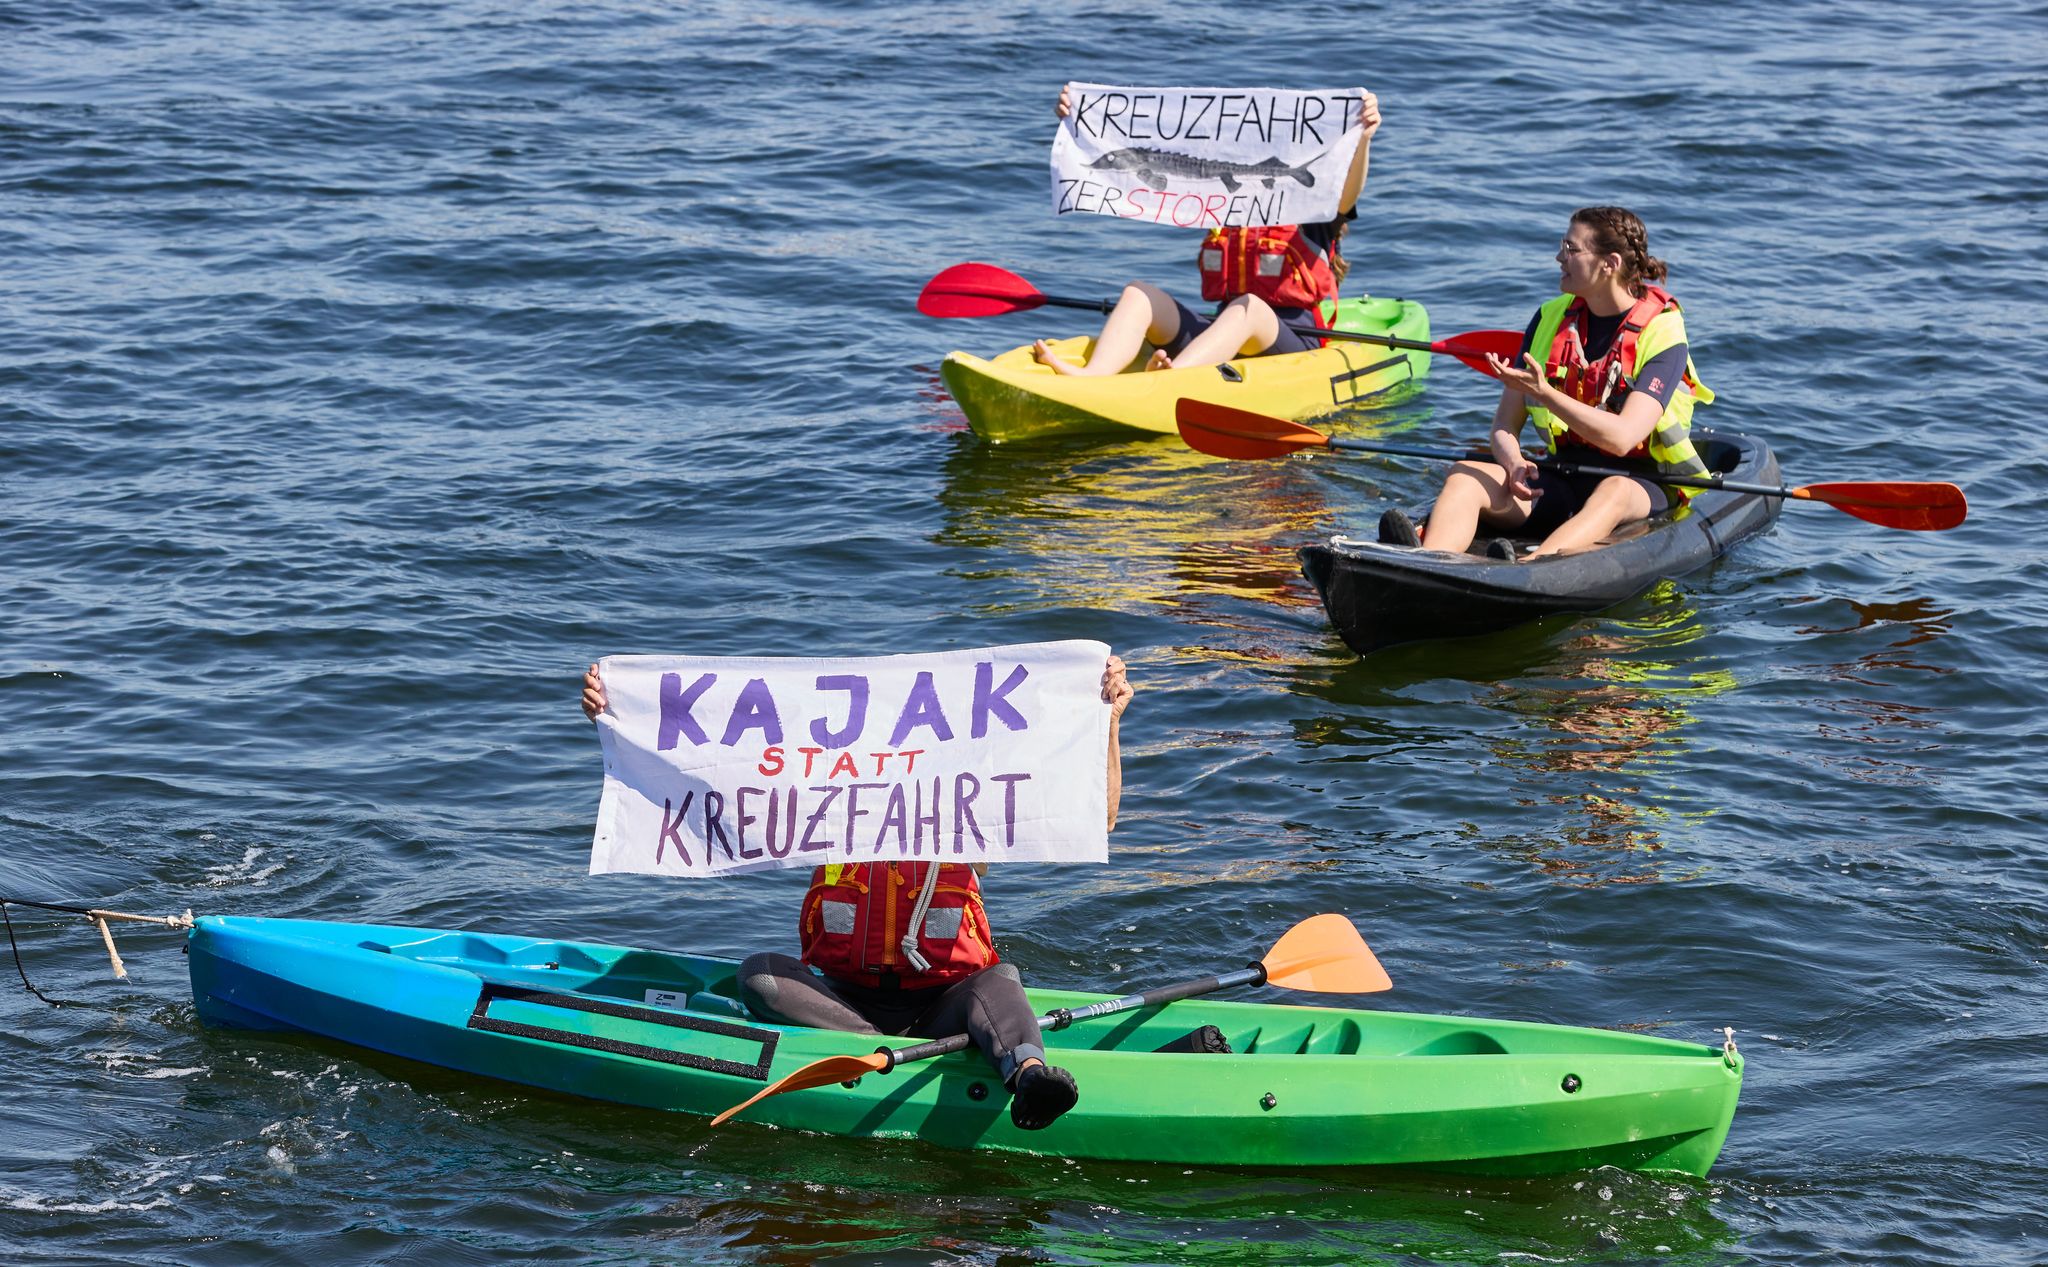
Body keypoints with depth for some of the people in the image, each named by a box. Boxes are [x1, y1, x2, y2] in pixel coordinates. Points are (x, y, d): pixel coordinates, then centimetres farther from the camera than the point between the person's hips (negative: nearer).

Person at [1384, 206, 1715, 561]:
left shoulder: (1662, 335, -10)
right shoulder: (1551, 318, 8)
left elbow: (1622, 438, -24)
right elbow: (1506, 422, 7)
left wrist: (1543, 393, -35)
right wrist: (1512, 462, -17)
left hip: (1643, 489, -5)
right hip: (1563, 479, 5)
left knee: (1614, 492, -41)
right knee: (1464, 475, -22)